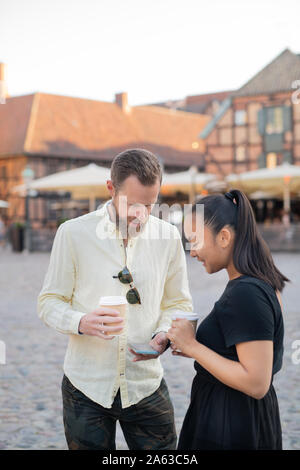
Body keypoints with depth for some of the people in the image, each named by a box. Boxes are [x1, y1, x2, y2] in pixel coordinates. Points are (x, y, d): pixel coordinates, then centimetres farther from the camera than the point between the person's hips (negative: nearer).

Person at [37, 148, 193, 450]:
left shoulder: (168, 237, 1)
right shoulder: (73, 233, -6)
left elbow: (179, 304, 9)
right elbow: (49, 302, -1)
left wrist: (164, 336, -12)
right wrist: (81, 322, -22)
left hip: (146, 386, 2)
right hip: (86, 387, -1)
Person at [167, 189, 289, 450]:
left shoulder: (246, 294, -24)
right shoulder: (262, 283, 6)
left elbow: (256, 384, -27)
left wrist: (193, 347, -20)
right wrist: (194, 347, 4)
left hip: (232, 431, -9)